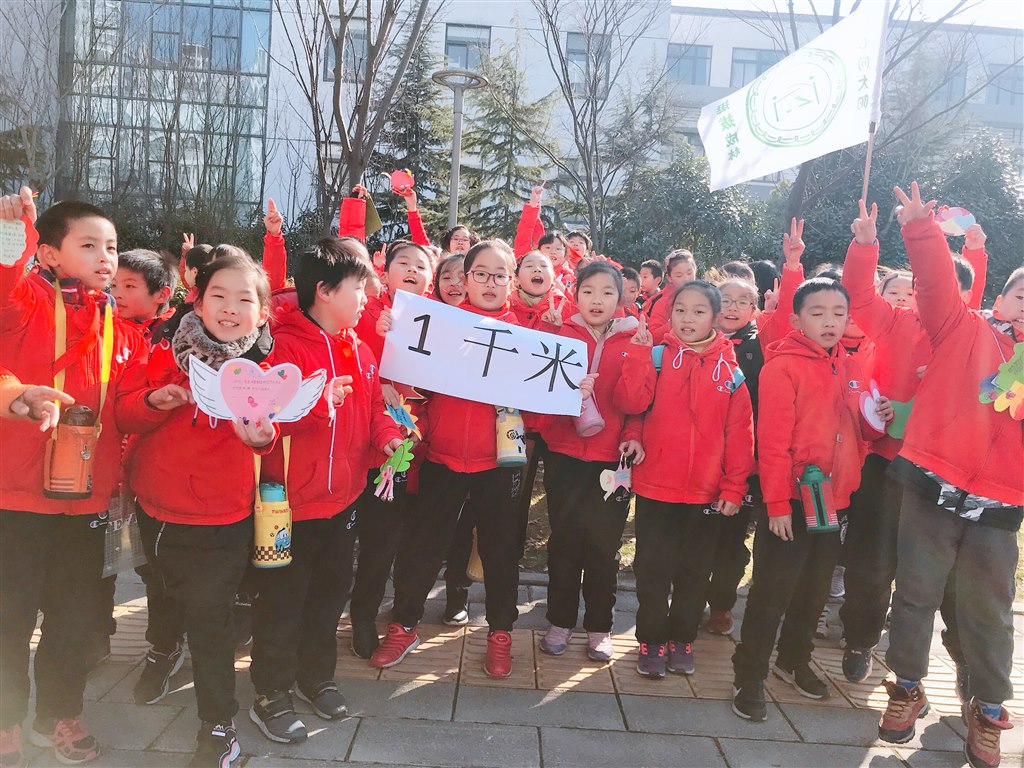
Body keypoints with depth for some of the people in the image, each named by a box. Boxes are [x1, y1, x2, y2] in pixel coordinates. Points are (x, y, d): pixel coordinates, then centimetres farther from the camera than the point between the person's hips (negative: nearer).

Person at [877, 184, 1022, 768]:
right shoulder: (963, 328, 4)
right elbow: (938, 281, -9)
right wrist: (922, 228, -20)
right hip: (933, 484, -2)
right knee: (917, 594, 10)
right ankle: (907, 687, 29)